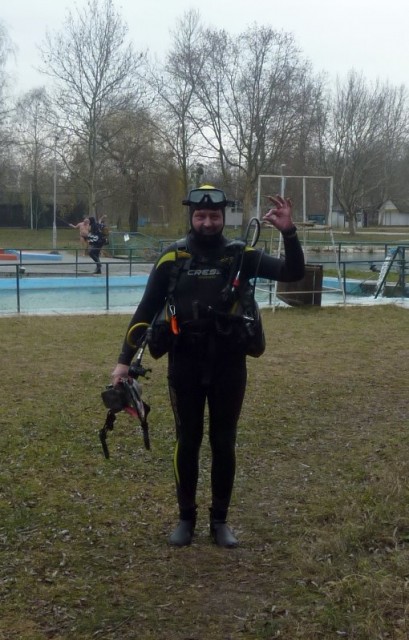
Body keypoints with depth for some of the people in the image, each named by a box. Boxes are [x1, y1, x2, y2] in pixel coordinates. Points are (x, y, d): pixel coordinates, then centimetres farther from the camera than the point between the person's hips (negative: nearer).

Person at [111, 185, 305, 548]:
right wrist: (126, 360, -3)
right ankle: (186, 518, 27)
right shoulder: (173, 257, -3)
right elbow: (146, 310, 0)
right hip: (185, 367, 0)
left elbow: (293, 273, -10)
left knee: (224, 444, 10)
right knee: (187, 443, 11)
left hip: (229, 367, 0)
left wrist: (289, 233, -26)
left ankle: (220, 520, 25)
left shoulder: (242, 255, -3)